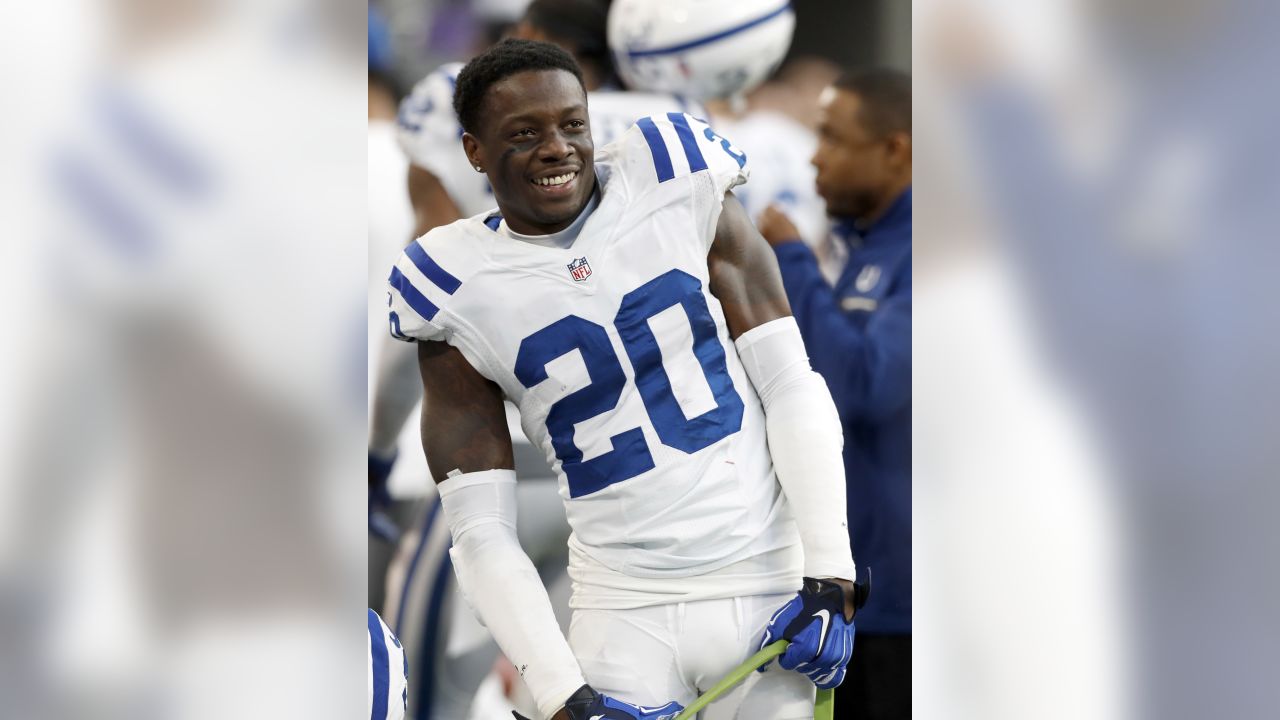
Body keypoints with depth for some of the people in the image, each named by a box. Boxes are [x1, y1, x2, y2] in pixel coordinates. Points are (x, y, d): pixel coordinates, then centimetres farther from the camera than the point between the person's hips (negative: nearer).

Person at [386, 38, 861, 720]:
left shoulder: (680, 193, 0)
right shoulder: (460, 293, -1)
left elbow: (791, 388, 1)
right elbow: (481, 534, -2)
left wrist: (829, 574, -8)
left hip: (768, 591, 0)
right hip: (626, 609, 0)